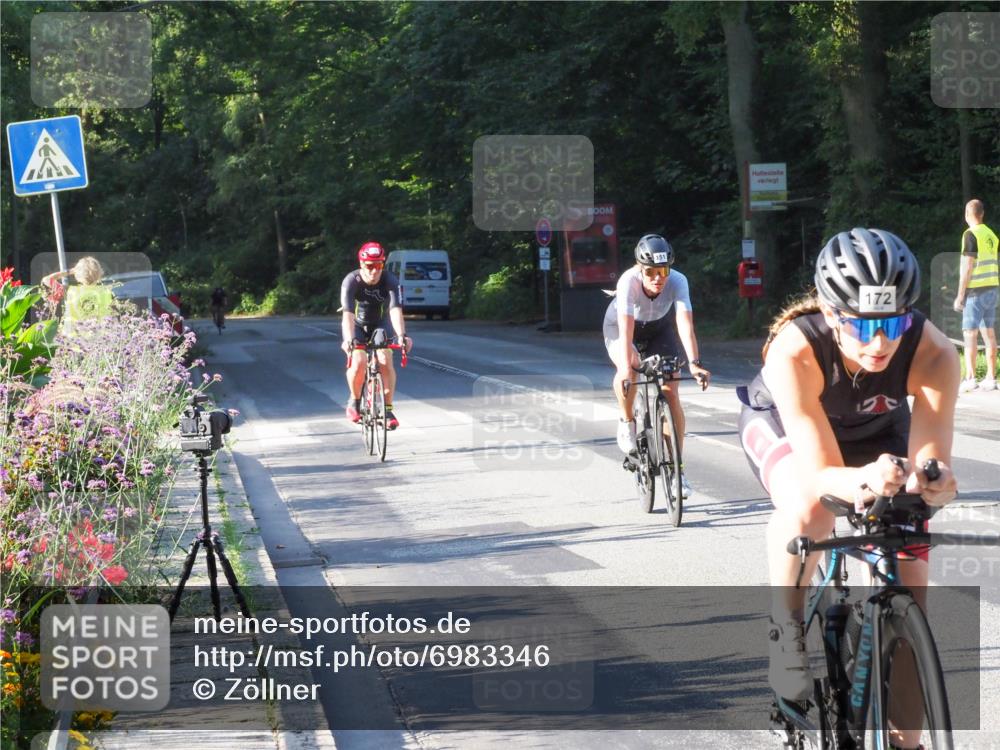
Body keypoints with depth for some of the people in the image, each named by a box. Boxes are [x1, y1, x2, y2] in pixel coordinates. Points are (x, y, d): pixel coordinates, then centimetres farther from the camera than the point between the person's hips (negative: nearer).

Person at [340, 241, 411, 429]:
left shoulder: (390, 281, -26)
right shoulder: (351, 281, -28)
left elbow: (396, 310, -38)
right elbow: (348, 313, -39)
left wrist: (401, 335, -55)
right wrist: (349, 340, -55)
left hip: (380, 324, 1)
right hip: (357, 325, -1)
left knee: (386, 361, -20)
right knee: (359, 362, -23)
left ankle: (387, 409, -8)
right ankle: (355, 401, 3)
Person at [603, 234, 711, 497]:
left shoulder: (677, 281, -33)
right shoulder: (629, 281, -37)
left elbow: (685, 324, -42)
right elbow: (626, 330, -44)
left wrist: (694, 364, -55)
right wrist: (627, 367, -56)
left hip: (659, 329, 2)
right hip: (620, 326, -2)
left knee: (671, 394, -9)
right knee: (628, 369, -34)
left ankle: (677, 468, 0)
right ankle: (627, 421, -6)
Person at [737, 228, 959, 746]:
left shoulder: (933, 354, -35)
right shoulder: (794, 351, -41)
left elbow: (931, 463, -38)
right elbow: (819, 474, -45)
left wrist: (931, 482, -62)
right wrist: (863, 481, -67)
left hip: (875, 432, 2)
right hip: (782, 424, -2)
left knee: (909, 597, -7)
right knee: (807, 510, -38)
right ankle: (786, 627, -12)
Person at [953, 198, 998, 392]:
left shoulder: (971, 234, -11)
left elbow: (968, 267, -15)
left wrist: (960, 295, -12)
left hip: (976, 290, -7)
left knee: (969, 333, -6)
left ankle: (970, 378, -11)